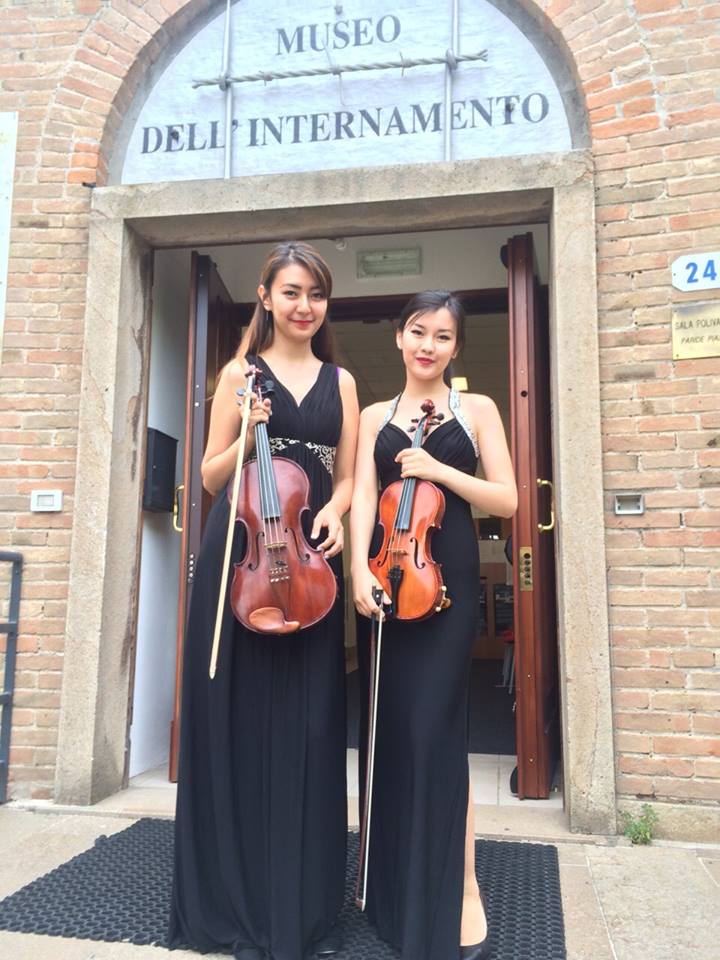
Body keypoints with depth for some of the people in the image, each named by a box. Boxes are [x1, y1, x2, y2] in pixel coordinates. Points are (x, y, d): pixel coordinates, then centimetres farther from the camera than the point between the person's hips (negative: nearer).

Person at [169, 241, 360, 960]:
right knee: (237, 718, 4)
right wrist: (246, 433, -13)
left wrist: (334, 511, -9)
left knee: (306, 723, 4)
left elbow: (346, 476, 12)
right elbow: (211, 478, 4)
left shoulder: (341, 381, 13)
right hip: (239, 556, -1)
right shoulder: (240, 374, 7)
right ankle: (236, 902, 21)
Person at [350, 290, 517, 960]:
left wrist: (442, 470, -12)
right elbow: (362, 495, 0)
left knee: (433, 727, -8)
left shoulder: (476, 409, 7)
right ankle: (392, 879, 25)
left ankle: (461, 890, 7)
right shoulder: (375, 417, 13)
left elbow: (507, 501, 2)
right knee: (387, 725, 7)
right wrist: (359, 569, -15)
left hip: (445, 574, -3)